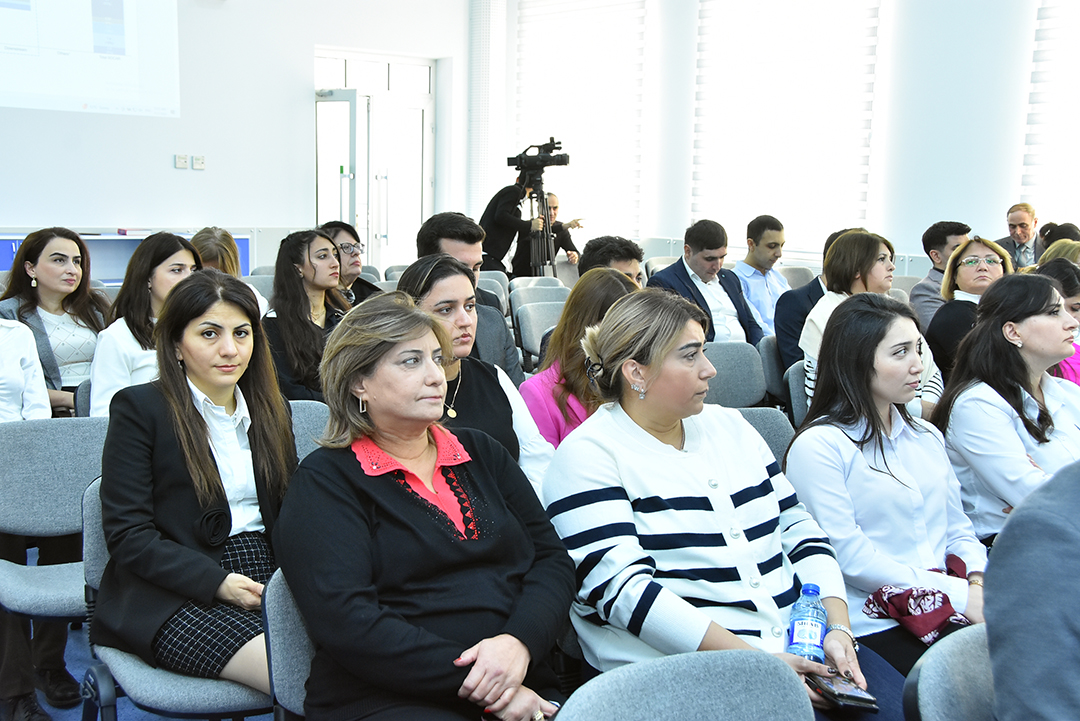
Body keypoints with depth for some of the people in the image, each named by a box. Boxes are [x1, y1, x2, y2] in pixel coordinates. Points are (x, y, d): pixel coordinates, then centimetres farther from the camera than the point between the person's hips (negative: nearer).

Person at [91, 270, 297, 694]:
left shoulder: (270, 410, 15)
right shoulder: (139, 408, -2)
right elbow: (127, 535, -7)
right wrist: (218, 583, -18)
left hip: (268, 579, 6)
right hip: (174, 596, -5)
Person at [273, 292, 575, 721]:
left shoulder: (481, 453, 18)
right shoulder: (324, 482, 1)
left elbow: (551, 557, 12)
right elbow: (346, 622, -11)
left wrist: (519, 642, -9)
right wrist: (470, 680, -15)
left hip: (523, 685, 5)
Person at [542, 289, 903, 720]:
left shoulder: (728, 426, 16)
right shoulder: (588, 456, -6)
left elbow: (799, 531, 15)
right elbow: (621, 588, -17)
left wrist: (838, 628, -2)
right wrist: (753, 663, -20)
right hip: (675, 667, -6)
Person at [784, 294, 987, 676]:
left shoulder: (927, 436, 19)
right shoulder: (818, 447, -7)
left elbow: (957, 528, 19)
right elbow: (847, 555, -14)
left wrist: (979, 582, -4)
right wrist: (958, 595, -14)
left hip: (957, 608, 7)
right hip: (877, 627, -7)